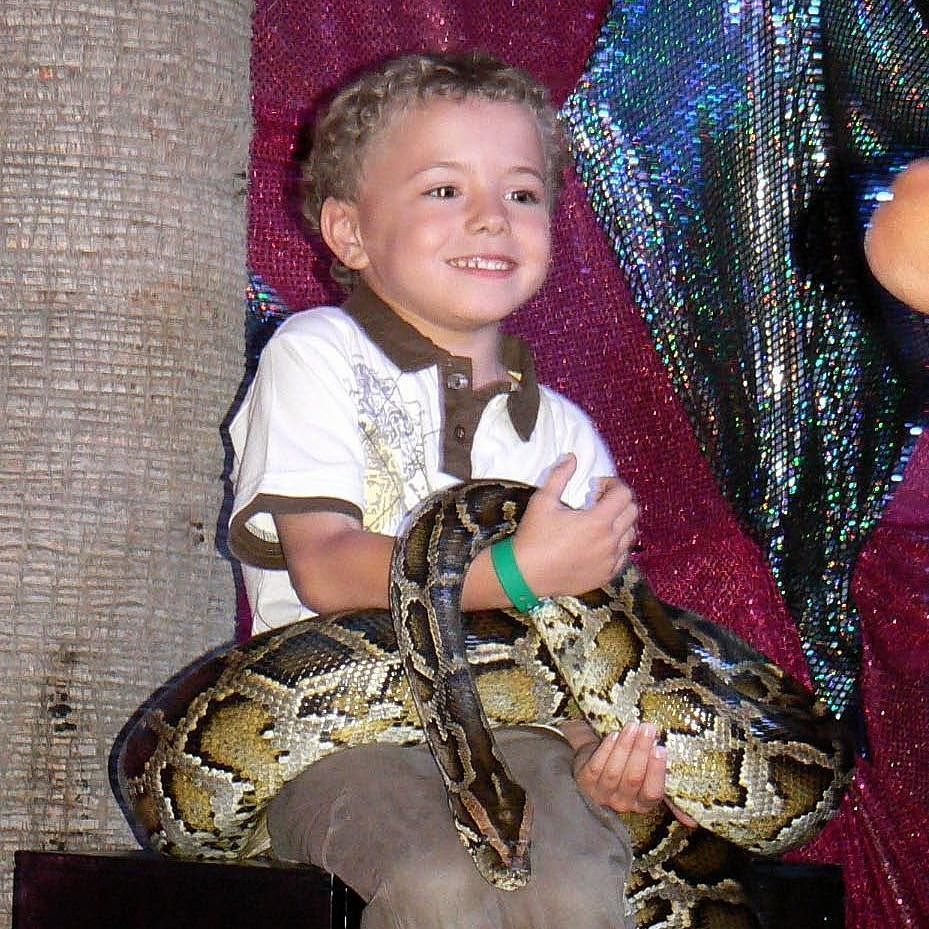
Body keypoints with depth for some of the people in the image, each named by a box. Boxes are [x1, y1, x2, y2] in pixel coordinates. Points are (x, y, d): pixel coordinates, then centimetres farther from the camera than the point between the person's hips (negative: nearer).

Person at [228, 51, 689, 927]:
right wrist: (519, 573, -16)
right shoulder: (315, 357, 4)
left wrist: (599, 751, -11)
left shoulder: (562, 428, 17)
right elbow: (323, 568, -8)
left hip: (511, 728, 3)